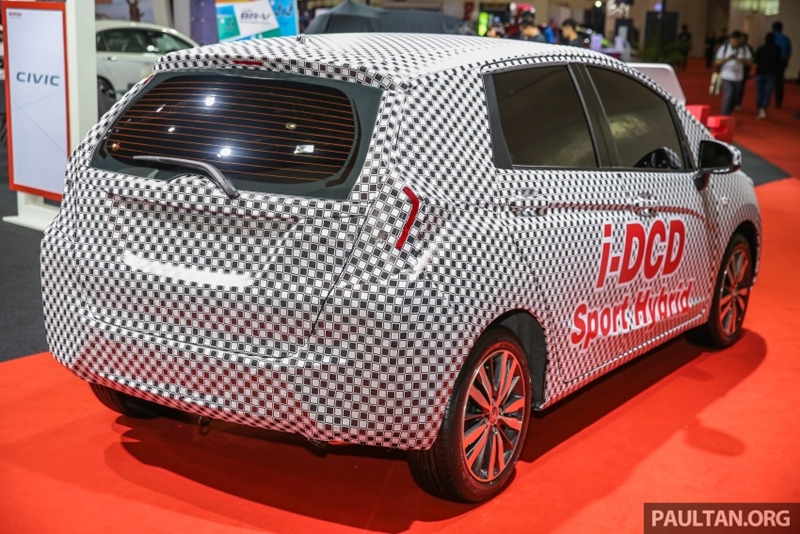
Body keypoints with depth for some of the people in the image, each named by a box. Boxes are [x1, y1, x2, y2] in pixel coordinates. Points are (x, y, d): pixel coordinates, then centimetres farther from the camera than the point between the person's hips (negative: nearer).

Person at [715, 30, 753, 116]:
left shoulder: (745, 49, 2)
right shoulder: (724, 48, -3)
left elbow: (750, 63, 1)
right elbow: (718, 63, -4)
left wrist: (742, 61, -19)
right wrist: (727, 59, -22)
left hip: (739, 78, 3)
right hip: (727, 77, -3)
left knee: (735, 98, 10)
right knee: (728, 96, -18)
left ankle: (728, 114, 28)